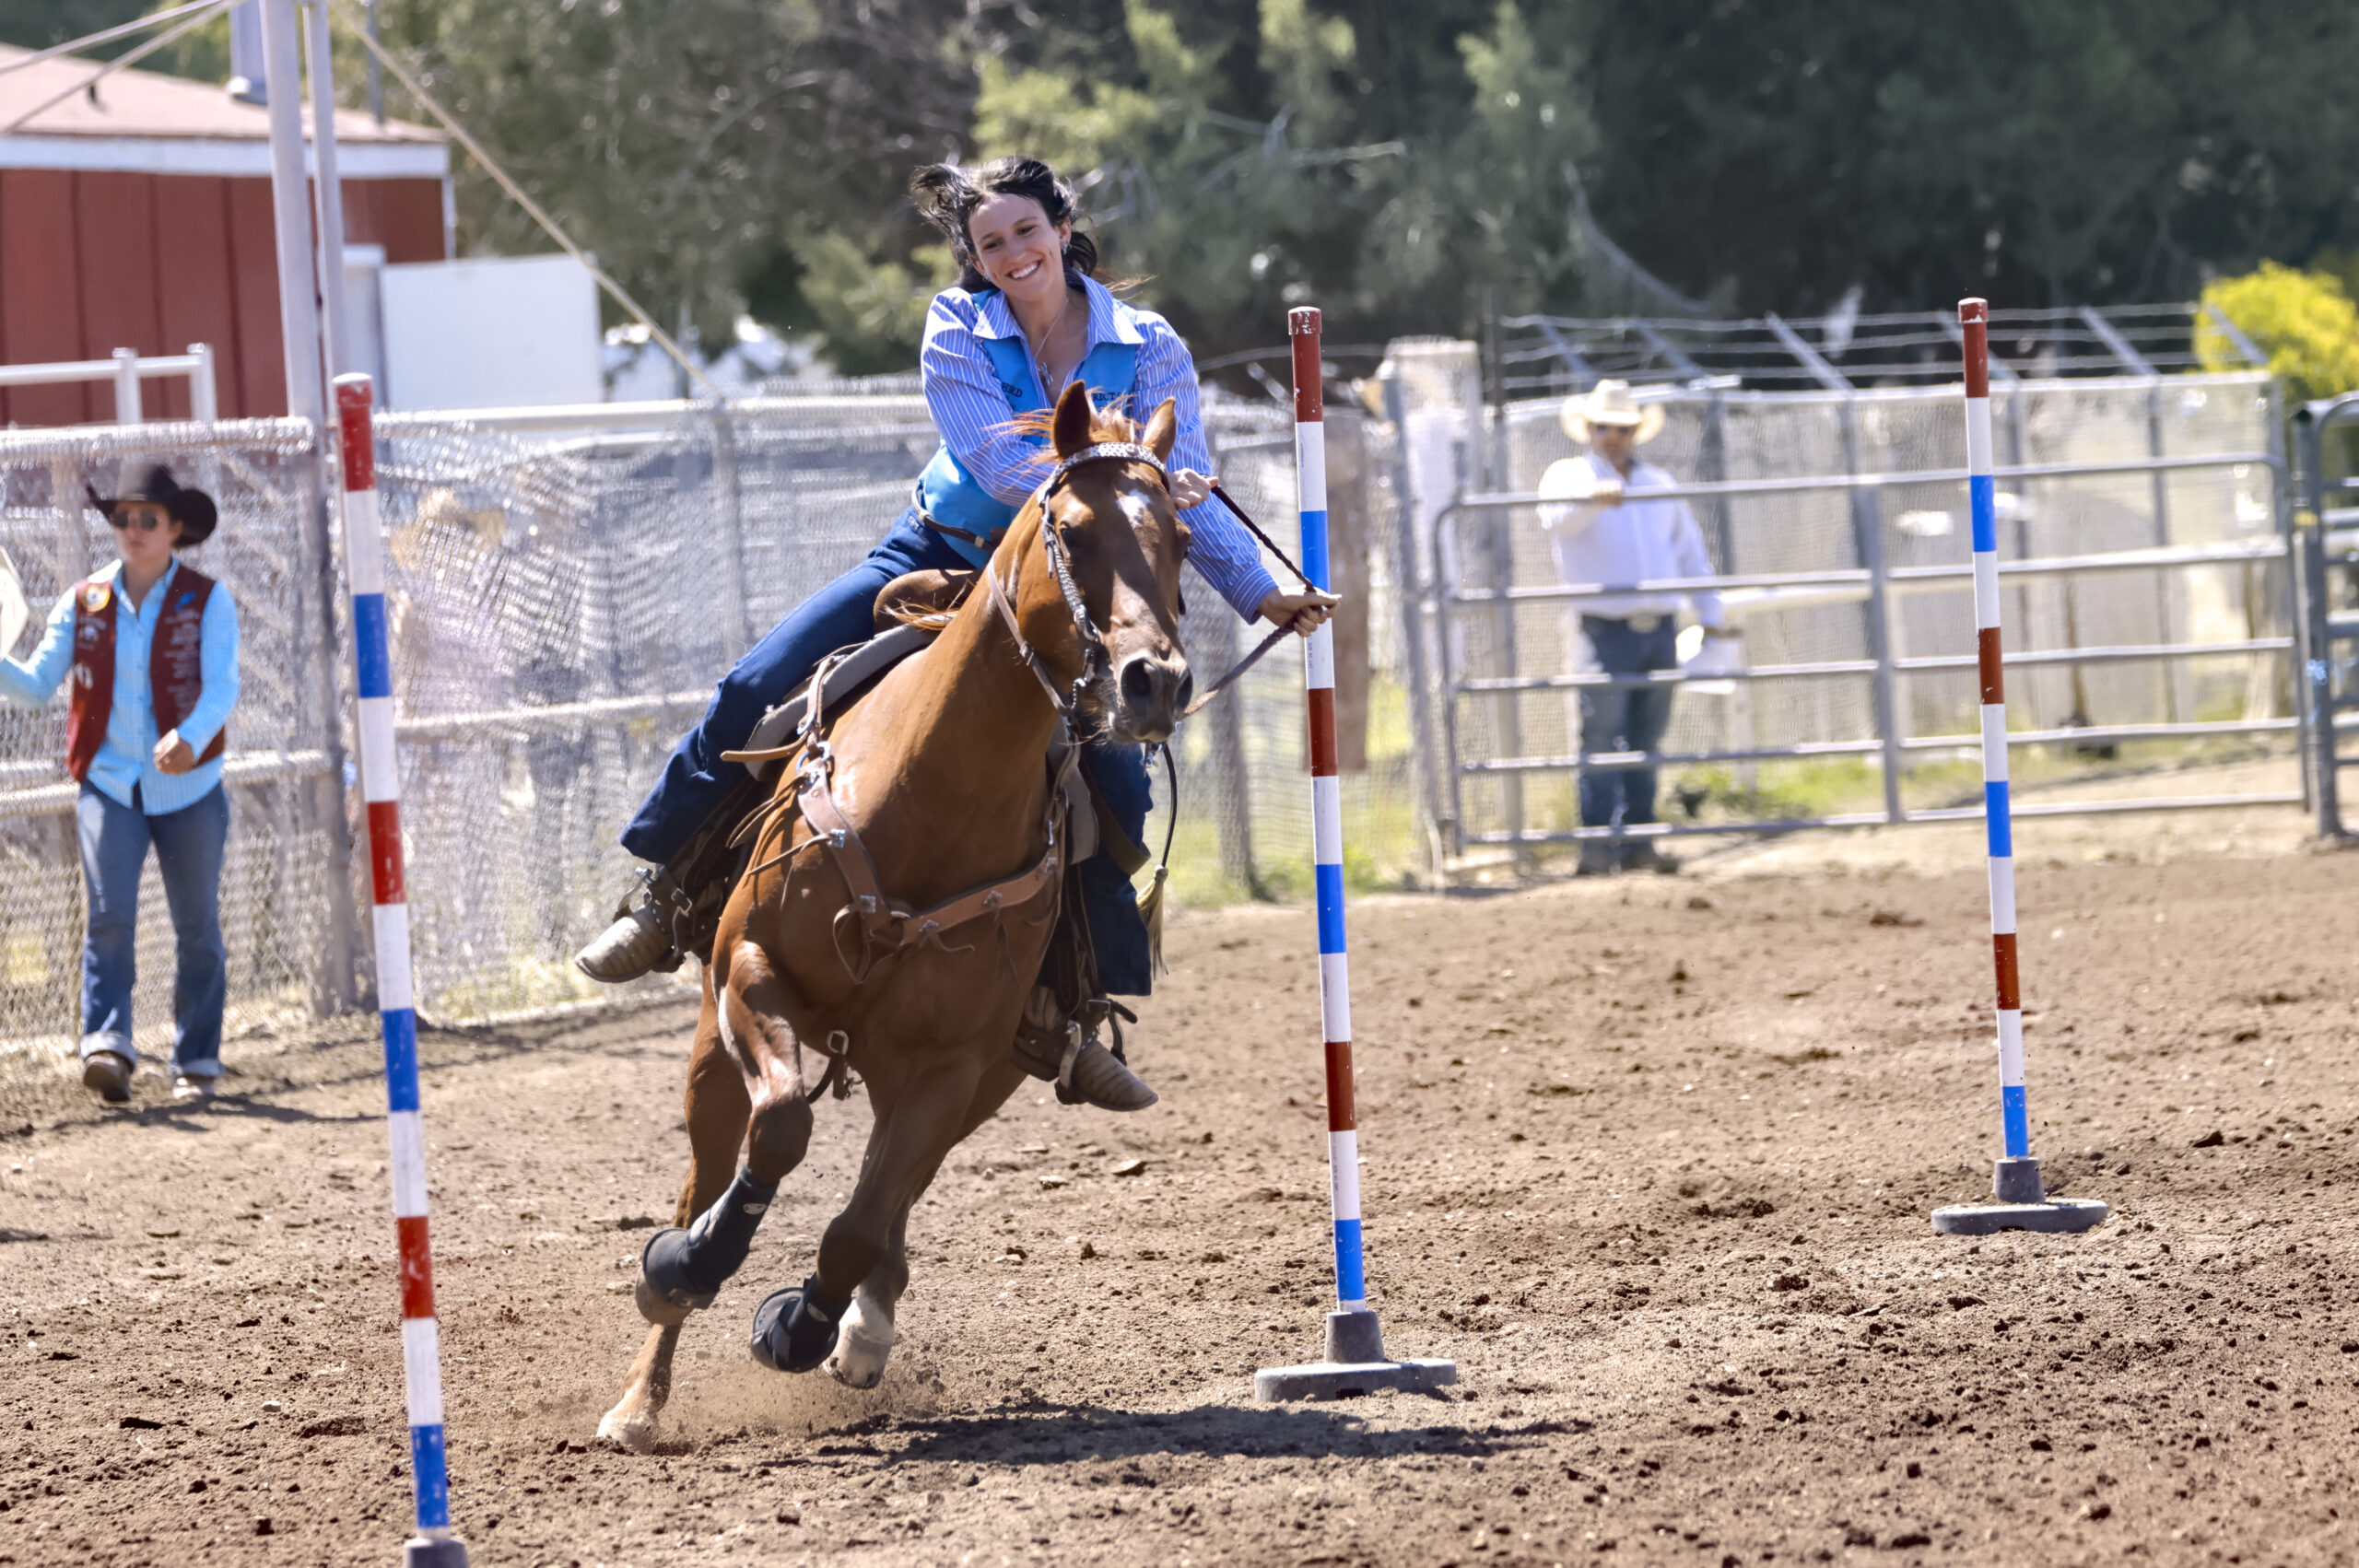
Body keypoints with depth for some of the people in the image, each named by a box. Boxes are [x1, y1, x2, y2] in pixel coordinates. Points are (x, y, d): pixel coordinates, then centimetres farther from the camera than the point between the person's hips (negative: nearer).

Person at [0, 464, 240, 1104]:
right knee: (111, 913, -17)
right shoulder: (84, 603, 4)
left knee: (197, 927, 7)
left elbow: (221, 687, -16)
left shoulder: (207, 601, -4)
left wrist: (190, 738, -36)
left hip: (189, 789, -1)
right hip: (109, 785, 1)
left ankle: (196, 1062, 18)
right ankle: (107, 1047, -24)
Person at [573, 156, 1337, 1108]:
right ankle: (667, 895, 1)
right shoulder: (958, 332, -10)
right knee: (757, 688, -15)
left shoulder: (1150, 352, -8)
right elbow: (1002, 467, -23)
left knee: (1117, 789, -19)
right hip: (938, 560, 0)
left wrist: (1261, 595, -25)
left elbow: (1189, 500, -11)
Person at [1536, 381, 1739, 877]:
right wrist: (1593, 500, -39)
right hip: (1606, 631, -5)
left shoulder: (1659, 484, 18)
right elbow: (1556, 518, -19)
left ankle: (1638, 843, 9)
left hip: (1660, 631, 5)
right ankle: (1596, 848, -12)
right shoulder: (1568, 477, 4)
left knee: (1646, 740, 5)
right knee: (1601, 739, -10)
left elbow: (1691, 556, 23)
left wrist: (1714, 619, 17)